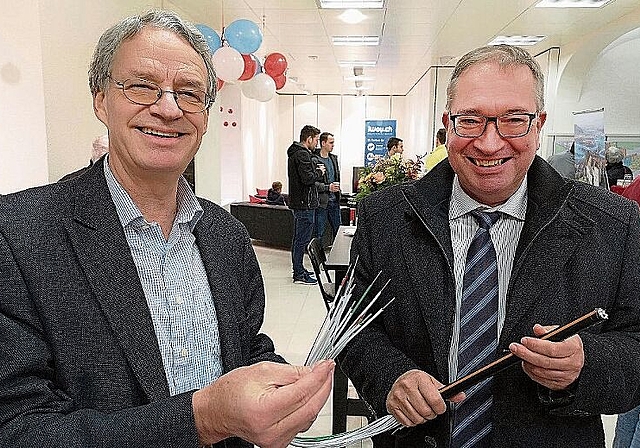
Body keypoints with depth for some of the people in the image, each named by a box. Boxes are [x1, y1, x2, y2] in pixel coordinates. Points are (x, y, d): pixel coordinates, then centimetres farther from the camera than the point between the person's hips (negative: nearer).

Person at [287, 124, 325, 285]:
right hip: (305, 203, -11)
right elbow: (307, 178, -25)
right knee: (302, 239, -4)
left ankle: (299, 270, 27)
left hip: (298, 202, 11)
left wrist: (315, 169, 10)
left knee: (300, 238, 17)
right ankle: (299, 274, 2)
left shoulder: (294, 153, 16)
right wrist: (319, 172, -8)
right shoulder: (302, 155, -17)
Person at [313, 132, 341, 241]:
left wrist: (337, 189, 13)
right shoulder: (314, 160, -12)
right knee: (319, 233, 1)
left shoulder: (334, 158, 13)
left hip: (334, 200, 7)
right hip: (321, 202, -7)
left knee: (338, 230, 13)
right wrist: (328, 187, -20)